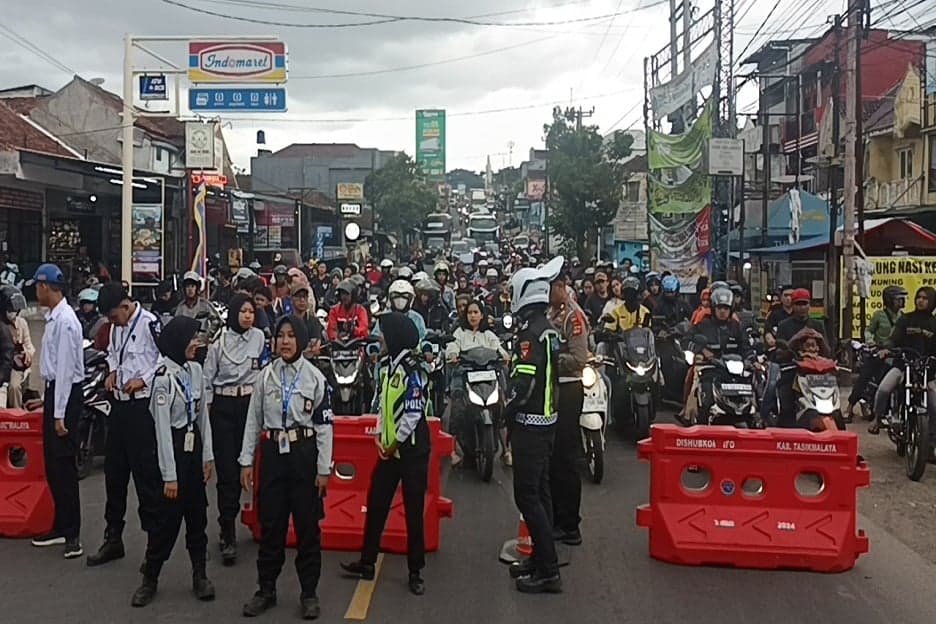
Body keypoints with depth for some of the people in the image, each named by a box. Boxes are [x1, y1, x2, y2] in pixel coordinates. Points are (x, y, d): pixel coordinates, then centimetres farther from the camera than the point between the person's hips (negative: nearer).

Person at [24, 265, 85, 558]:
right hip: (55, 391, 10)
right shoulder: (54, 318, 12)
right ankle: (61, 527, 24)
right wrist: (46, 400, 23)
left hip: (66, 394, -10)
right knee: (53, 465, 14)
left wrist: (60, 413, -19)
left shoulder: (64, 320, -17)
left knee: (63, 466, -5)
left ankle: (72, 534, 2)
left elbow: (66, 368, -20)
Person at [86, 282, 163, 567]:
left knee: (146, 473, -1)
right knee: (114, 471, 13)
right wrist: (113, 372, 8)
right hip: (119, 403, 8)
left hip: (142, 405, -8)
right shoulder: (116, 327, 10)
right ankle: (113, 538, 24)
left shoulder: (150, 324, -14)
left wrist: (144, 379, -18)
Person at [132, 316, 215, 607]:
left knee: (197, 512, 12)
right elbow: (162, 429, -18)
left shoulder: (196, 370, 3)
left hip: (194, 447, 6)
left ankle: (200, 574, 22)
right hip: (173, 448, -6)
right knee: (168, 515, 0)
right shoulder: (163, 378, -18)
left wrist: (208, 455, 6)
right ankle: (150, 579, 15)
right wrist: (169, 476, -17)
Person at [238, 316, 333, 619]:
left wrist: (324, 469, -7)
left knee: (308, 525, 4)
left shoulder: (315, 377, -4)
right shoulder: (266, 375, 3)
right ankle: (266, 589, 20)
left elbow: (324, 425, -4)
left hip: (304, 453, -2)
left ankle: (309, 593, 15)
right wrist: (246, 461, 3)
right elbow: (253, 420, 7)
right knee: (270, 524, 8)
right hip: (272, 452, 2)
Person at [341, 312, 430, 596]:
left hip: (412, 450, -8)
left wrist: (395, 444, -12)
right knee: (376, 504, 12)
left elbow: (414, 413, -19)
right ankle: (367, 562, 23)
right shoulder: (386, 365, 8)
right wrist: (379, 434, 4)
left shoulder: (412, 370, -17)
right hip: (389, 448, 8)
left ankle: (416, 571, 12)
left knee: (414, 511, 2)